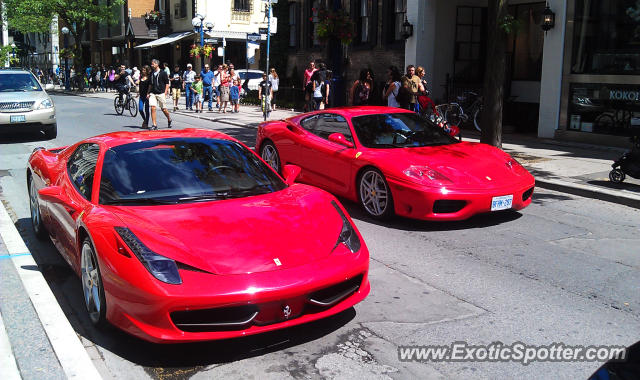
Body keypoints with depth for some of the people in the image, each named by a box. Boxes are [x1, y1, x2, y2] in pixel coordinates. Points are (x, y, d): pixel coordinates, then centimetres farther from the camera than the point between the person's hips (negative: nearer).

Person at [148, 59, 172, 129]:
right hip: (153, 93, 4)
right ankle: (154, 125, -7)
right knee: (153, 108, -9)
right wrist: (148, 93, 11)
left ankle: (169, 119, 31)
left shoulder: (163, 73, -3)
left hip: (161, 93, -4)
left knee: (163, 109, 3)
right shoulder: (152, 73, 12)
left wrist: (165, 93, -10)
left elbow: (167, 84, -3)